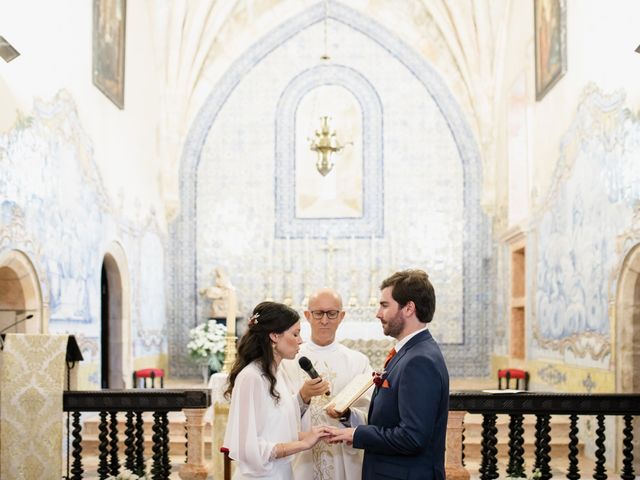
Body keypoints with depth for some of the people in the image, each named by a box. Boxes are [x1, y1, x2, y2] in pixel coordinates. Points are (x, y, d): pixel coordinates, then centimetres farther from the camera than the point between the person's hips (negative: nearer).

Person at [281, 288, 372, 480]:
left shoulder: (359, 361, 3)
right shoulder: (288, 359, 1)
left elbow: (369, 416, -2)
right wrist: (302, 396, -22)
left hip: (344, 462, 1)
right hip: (300, 459, -1)